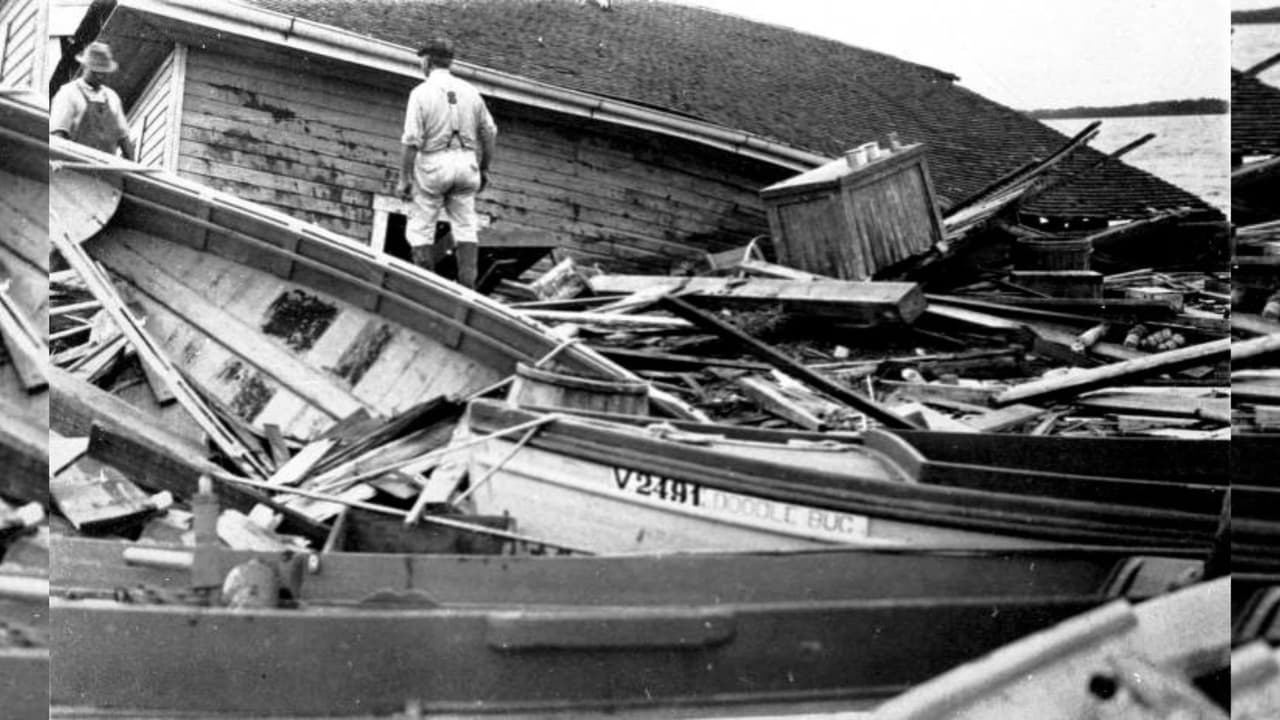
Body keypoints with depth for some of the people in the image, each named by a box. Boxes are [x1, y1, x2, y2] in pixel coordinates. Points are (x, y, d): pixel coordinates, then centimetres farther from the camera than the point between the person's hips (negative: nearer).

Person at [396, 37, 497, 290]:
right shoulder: (469, 90, 6)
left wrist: (404, 179, -8)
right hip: (466, 163, 4)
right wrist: (484, 168, 19)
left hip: (433, 164, -4)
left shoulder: (421, 92, -8)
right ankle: (468, 286, -1)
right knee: (465, 227, 7)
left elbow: (412, 141, -13)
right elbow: (489, 133, 9)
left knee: (420, 229, 5)